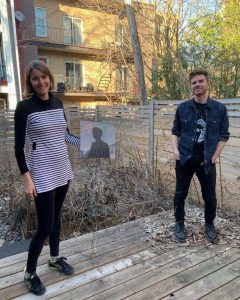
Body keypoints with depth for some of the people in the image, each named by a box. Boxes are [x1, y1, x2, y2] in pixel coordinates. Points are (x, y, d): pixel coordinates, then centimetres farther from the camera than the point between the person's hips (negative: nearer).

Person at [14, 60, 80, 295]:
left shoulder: (57, 103, 5)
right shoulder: (24, 107, -11)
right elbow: (19, 146, -11)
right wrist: (27, 178, -16)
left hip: (62, 170, 6)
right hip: (42, 174, -6)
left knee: (56, 216, 19)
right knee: (45, 225, 0)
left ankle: (55, 258, 40)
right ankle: (29, 273, 25)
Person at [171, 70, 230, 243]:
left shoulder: (220, 109, -2)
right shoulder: (182, 108, 0)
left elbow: (224, 135, 2)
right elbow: (175, 131, 9)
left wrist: (214, 157, -5)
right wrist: (175, 150, -6)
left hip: (206, 161, 0)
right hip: (184, 159, 1)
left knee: (210, 196, 11)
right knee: (180, 194, 8)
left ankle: (210, 225, 36)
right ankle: (179, 224, 29)